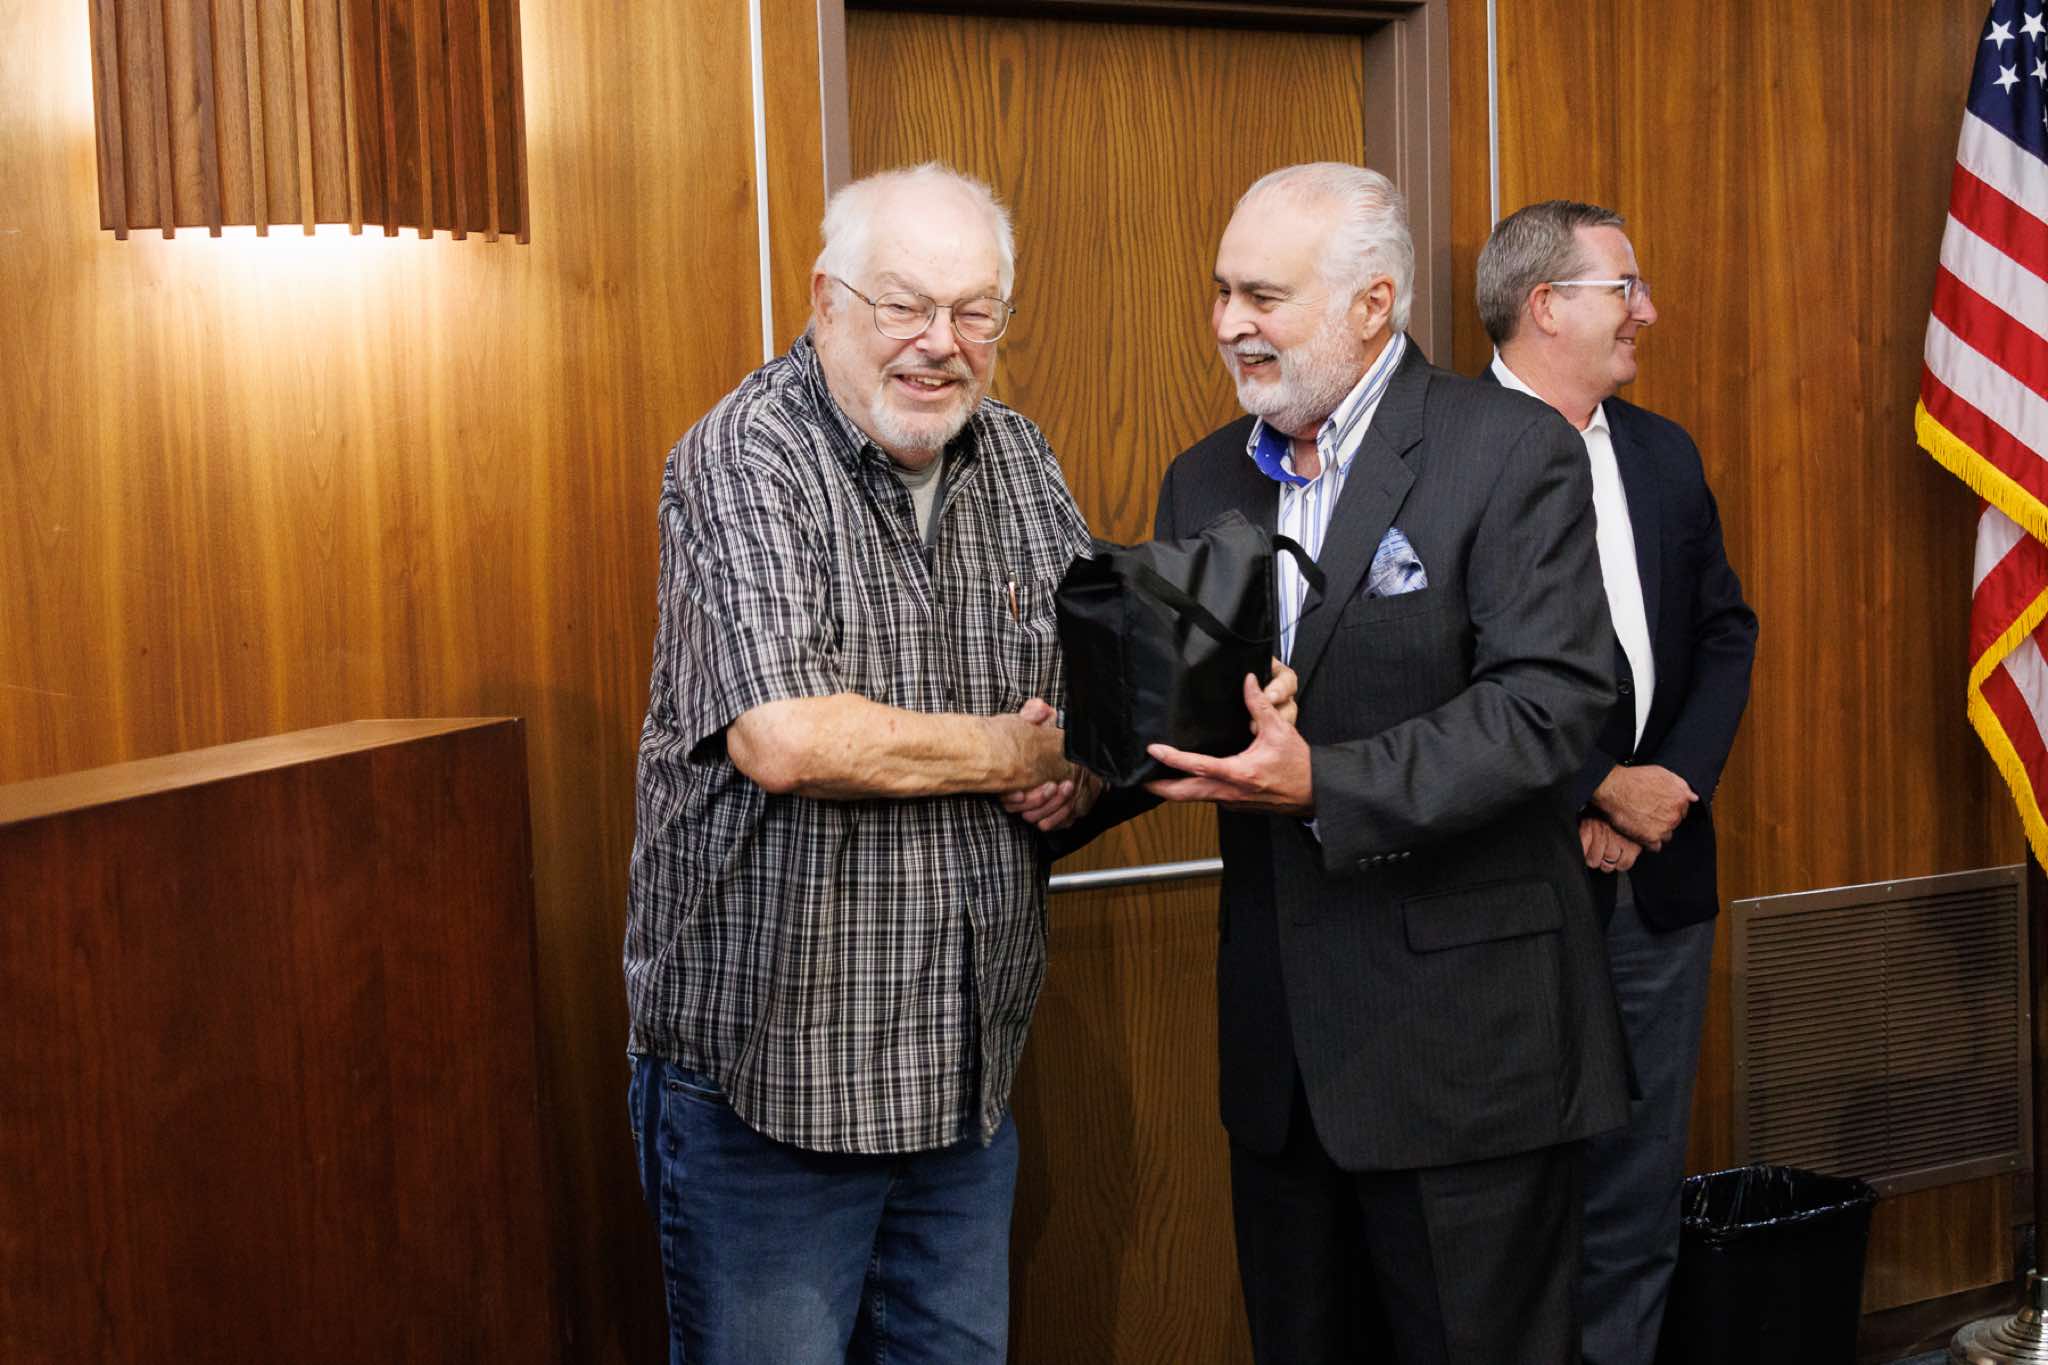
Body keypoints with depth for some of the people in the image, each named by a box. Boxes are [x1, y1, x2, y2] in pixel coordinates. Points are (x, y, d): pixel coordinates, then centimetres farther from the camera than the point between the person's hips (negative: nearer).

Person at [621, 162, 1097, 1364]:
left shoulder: (1019, 461, 7)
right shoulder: (742, 460, -15)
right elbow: (787, 739, -28)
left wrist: (1078, 763, -8)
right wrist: (1007, 751, -14)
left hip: (968, 1070, 6)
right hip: (765, 1081, -6)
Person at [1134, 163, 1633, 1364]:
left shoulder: (1513, 452, -10)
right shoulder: (1206, 479, 11)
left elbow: (1552, 702, -19)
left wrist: (1327, 785, -26)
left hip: (1463, 1038, -6)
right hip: (1285, 1035, 6)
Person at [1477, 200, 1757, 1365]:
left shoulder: (1664, 453, 13)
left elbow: (1726, 633, 13)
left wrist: (1674, 784, -2)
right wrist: (1597, 790, -12)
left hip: (1659, 876, 6)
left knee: (1640, 1191, 12)